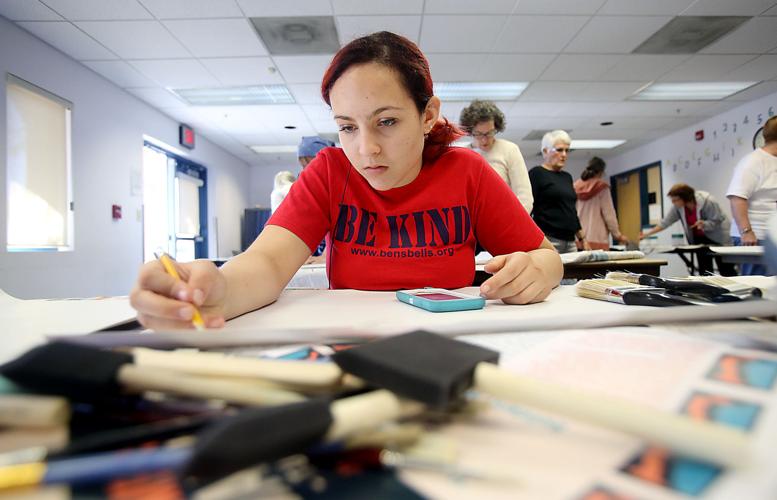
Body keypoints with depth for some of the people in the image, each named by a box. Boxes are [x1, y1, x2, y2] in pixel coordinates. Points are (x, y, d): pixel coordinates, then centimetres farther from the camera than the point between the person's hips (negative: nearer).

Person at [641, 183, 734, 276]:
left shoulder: (707, 201, -28)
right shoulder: (677, 206, -16)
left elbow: (716, 221, -21)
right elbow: (666, 222, -10)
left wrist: (703, 224, -41)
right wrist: (647, 234, -14)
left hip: (718, 237, -4)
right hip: (699, 239, 4)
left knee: (726, 271, 0)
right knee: (704, 270, 2)